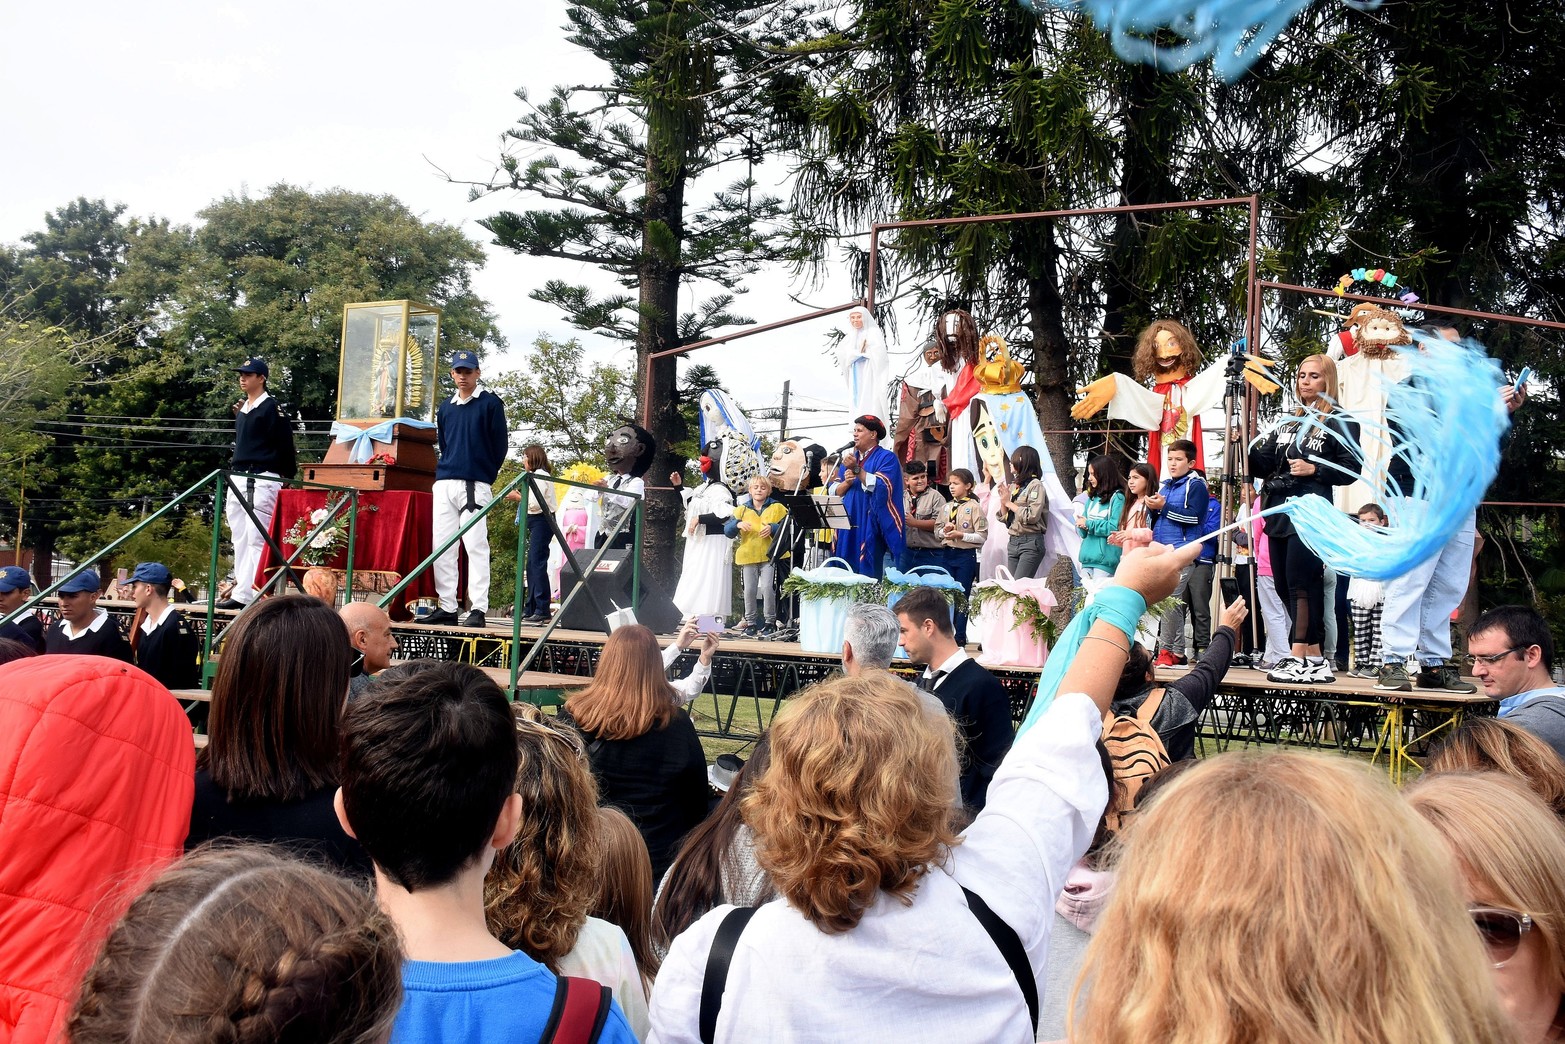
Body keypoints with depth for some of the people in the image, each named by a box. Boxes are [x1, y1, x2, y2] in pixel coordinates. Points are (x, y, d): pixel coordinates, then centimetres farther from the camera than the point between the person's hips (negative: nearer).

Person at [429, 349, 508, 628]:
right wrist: (446, 470, 13)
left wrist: (487, 476, 3)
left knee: (475, 545, -10)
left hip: (475, 485, -6)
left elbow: (501, 443, 1)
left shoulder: (491, 403, 2)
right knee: (442, 546, 2)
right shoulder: (445, 408, 18)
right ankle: (447, 607, 7)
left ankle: (478, 609, -10)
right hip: (444, 483, 6)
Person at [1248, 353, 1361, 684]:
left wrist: (1314, 469, -17)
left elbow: (1351, 470, -4)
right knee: (1283, 584, 5)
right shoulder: (1288, 421, 23)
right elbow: (1263, 466, 20)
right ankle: (1315, 657, 12)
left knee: (1300, 582, -14)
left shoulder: (1340, 421, 3)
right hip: (1279, 510, 8)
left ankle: (1298, 658, -14)